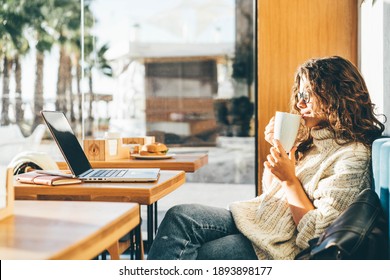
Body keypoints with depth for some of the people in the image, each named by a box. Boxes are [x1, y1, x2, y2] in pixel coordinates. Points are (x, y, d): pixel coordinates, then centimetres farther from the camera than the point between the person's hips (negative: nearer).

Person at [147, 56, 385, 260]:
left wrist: (290, 179, -19)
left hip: (279, 249, -8)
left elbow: (315, 235, -19)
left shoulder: (352, 157, -15)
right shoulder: (312, 140, 12)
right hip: (259, 221, 8)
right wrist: (276, 148, 5)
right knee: (180, 217, -12)